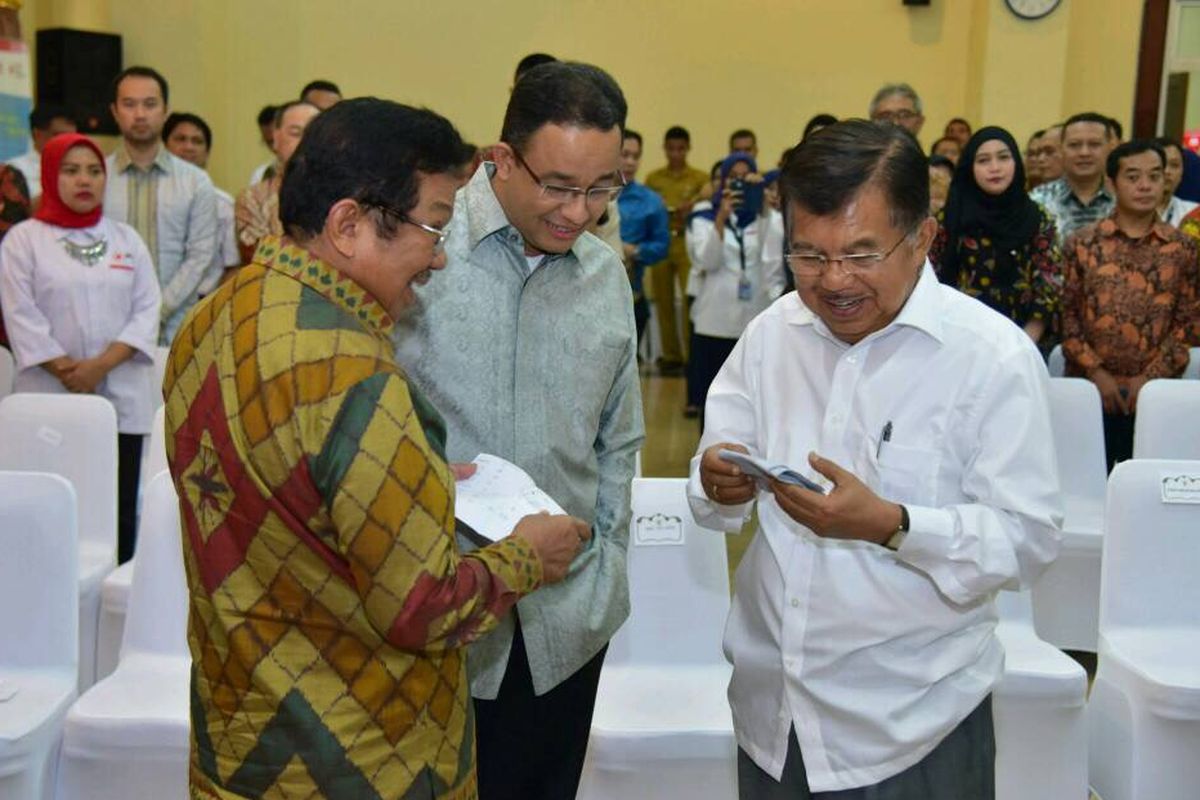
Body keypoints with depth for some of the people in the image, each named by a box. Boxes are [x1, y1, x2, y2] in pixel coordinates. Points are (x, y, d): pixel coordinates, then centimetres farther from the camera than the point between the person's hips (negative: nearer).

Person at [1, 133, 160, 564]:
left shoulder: (126, 238, 11)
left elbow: (147, 308, 3)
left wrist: (102, 364, -11)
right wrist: (70, 374, -12)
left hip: (123, 398, 2)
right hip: (50, 399, -2)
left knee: (119, 509, 2)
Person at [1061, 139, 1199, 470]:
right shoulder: (1082, 244, 3)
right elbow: (1066, 313, 0)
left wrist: (1151, 377, -7)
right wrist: (1095, 371, -8)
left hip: (1155, 394, 1)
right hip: (1090, 389, -1)